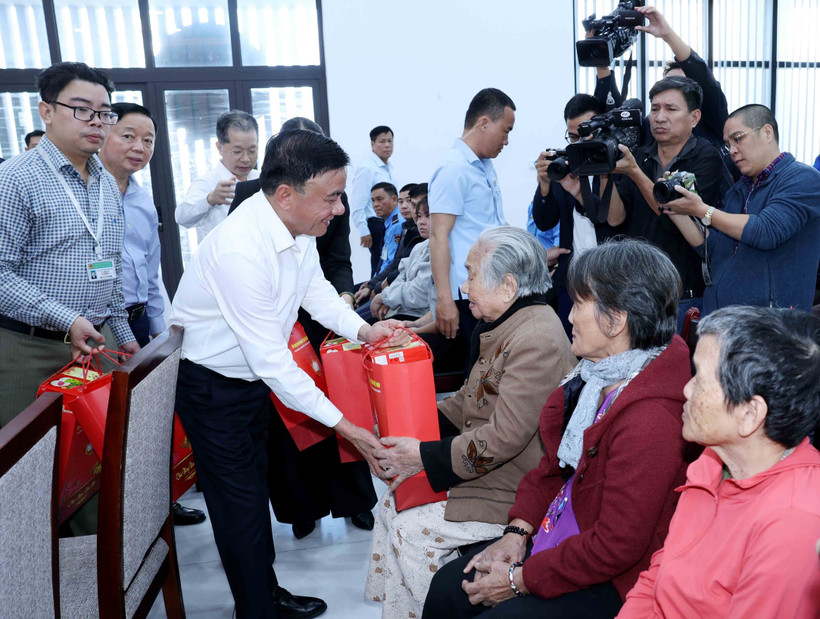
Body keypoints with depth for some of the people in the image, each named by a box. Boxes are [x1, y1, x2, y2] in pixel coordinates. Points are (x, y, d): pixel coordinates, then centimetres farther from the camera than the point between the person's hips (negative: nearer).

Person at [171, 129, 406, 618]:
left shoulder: (297, 224, -10)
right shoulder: (241, 250, -36)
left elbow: (316, 288, 8)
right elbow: (272, 362, -32)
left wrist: (363, 330, -8)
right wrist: (345, 426, -27)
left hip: (254, 379, 8)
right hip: (214, 391, -8)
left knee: (255, 490, 22)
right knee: (241, 508, 5)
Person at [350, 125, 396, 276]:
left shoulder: (388, 167, 16)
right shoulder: (367, 168, -11)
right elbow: (357, 203, -15)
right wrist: (364, 231, -16)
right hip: (376, 224, -8)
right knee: (380, 268, -4)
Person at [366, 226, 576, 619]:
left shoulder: (537, 340, -25)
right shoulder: (501, 326, 7)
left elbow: (503, 438, -27)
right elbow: (470, 400, 16)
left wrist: (425, 457, -20)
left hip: (510, 490, -9)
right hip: (481, 466, 10)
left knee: (413, 530, -12)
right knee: (393, 503, 6)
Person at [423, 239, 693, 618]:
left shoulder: (650, 417, -30)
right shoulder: (599, 373, -1)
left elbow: (615, 547, -26)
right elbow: (556, 463, 10)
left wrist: (520, 580, -17)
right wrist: (517, 531, -1)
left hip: (611, 584, -8)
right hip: (558, 538, 8)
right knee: (447, 587, 9)